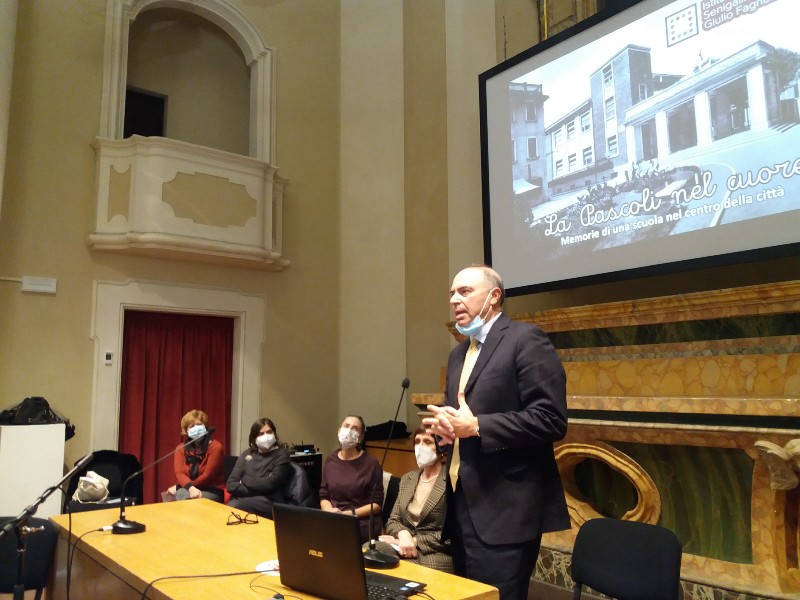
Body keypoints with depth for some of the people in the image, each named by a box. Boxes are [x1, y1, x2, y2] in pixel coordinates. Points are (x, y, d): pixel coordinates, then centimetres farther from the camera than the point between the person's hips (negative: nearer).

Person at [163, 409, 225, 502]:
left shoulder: (215, 447, -8)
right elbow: (179, 473, -7)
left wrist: (178, 487, -14)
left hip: (211, 490, -4)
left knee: (186, 499, -34)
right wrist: (191, 488, -30)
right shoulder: (181, 448, 7)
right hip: (188, 490, 4)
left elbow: (207, 476, -13)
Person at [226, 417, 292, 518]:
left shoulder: (281, 454, 6)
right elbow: (231, 484, 7)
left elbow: (270, 484, -9)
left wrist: (244, 481, 3)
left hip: (269, 502, -4)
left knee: (234, 507, -34)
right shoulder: (247, 454, 18)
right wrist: (256, 491, -8)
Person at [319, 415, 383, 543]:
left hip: (363, 523, -4)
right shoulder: (330, 461, 11)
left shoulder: (371, 463, -4)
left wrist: (349, 514, -15)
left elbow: (376, 504, -4)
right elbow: (324, 496, 11)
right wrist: (331, 512, -11)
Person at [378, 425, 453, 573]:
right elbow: (392, 521, 12)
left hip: (436, 554, -6)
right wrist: (403, 534, -11)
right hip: (403, 549, 7)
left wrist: (415, 541, -13)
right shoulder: (407, 479, 14)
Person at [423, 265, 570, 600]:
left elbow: (551, 420, -18)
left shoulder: (526, 339, -10)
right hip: (463, 508, 9)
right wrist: (445, 424, -1)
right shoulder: (458, 353, 17)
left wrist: (476, 426, -20)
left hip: (505, 511, -8)